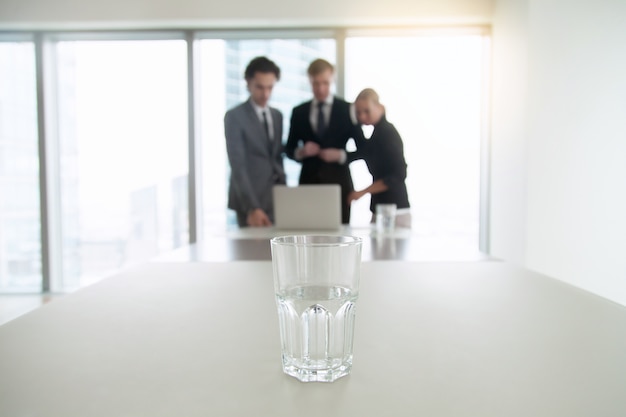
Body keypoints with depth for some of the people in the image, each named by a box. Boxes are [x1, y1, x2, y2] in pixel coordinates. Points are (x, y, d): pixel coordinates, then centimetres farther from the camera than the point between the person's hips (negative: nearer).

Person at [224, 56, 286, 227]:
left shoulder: (277, 116, 12)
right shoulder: (234, 116, -8)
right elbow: (237, 165, -16)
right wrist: (252, 207, -24)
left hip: (276, 199, 6)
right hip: (250, 200, -5)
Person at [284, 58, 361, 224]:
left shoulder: (347, 109, 6)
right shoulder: (299, 112, 11)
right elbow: (289, 149, 14)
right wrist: (300, 152, -7)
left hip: (338, 180, -1)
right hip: (309, 180, 1)